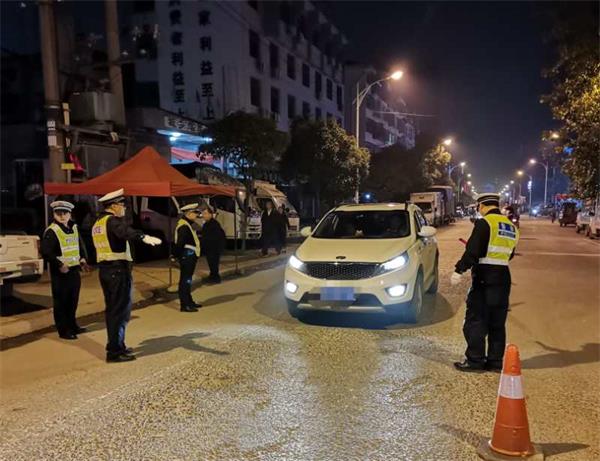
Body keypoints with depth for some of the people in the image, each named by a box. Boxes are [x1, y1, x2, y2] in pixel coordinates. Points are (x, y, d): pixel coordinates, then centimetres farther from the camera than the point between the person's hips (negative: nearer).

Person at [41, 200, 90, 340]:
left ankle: (72, 325, 31)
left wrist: (83, 259, 6)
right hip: (60, 272, -7)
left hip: (74, 270, 7)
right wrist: (59, 264, -23)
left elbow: (81, 246, 21)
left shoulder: (74, 228, 12)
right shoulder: (51, 231, -11)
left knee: (73, 300, 17)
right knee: (61, 302, 1)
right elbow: (45, 252, -19)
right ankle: (63, 330, 9)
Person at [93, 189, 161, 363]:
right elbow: (125, 232, -37)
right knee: (121, 310, -5)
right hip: (118, 269, -10)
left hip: (104, 269, 10)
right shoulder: (113, 220, -14)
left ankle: (116, 346, 26)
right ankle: (115, 351, -2)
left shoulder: (97, 223, 17)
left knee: (112, 309, 16)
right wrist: (143, 237, -52)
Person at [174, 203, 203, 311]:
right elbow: (180, 243, -23)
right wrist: (179, 256, -21)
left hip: (190, 257, 11)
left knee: (187, 280, 18)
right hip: (187, 257, -11)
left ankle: (189, 301, 29)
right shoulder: (184, 226, -18)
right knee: (185, 280, -6)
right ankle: (184, 305, -2)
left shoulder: (188, 225, 16)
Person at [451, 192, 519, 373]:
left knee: (475, 320, 0)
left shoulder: (484, 223, -10)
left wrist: (459, 270, -19)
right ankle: (495, 361, 18)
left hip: (484, 278, -7)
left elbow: (472, 251, -19)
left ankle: (475, 360, 3)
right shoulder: (511, 226, 13)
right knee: (497, 323, 13)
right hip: (503, 278, 7)